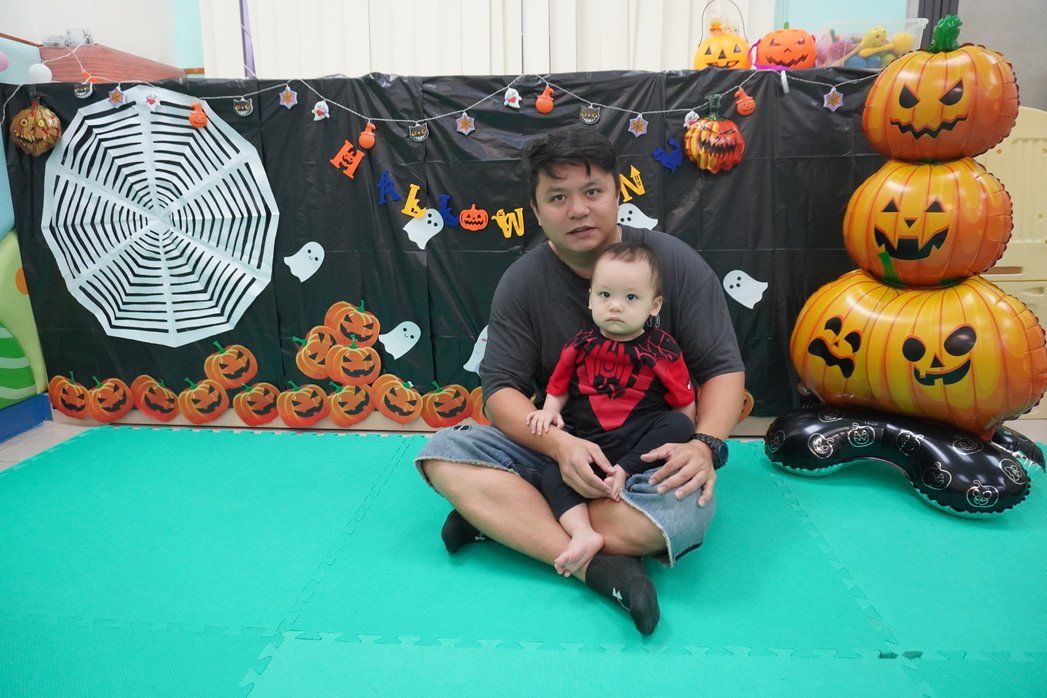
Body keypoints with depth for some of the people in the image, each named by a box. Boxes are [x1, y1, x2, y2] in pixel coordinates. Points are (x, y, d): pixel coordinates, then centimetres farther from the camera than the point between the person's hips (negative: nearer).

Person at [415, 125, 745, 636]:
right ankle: (600, 567, -28)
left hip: (655, 450, -1)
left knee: (682, 512, -35)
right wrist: (560, 445, -27)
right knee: (443, 453, -21)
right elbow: (501, 389, -7)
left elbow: (723, 368, -3)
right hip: (556, 445, 2)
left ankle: (501, 519, -19)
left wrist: (704, 445, -23)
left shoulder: (674, 262, -6)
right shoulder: (521, 282, -3)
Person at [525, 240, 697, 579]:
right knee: (551, 471, -20)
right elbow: (559, 387, 14)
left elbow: (686, 406, -1)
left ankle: (623, 471, -23)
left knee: (678, 425, -26)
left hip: (640, 442, -1)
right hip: (585, 442, 2)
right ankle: (584, 534, -30)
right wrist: (549, 411, -5)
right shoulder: (580, 345, 3)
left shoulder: (661, 350, -3)